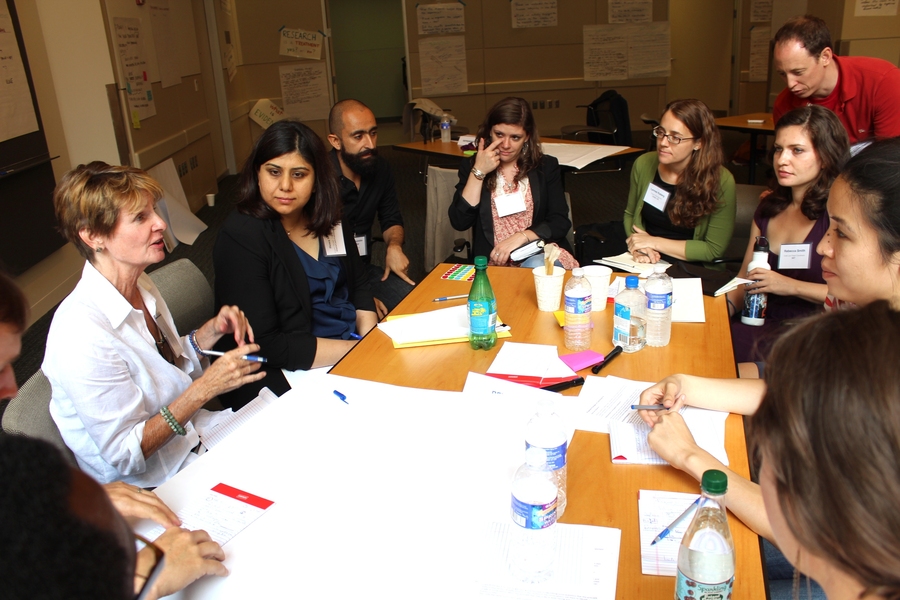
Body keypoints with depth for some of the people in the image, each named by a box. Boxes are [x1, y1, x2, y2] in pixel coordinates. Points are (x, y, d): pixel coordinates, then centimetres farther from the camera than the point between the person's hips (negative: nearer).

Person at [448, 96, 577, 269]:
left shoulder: (546, 166, 7)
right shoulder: (471, 166, 6)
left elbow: (560, 222, 0)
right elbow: (459, 223, -6)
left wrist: (520, 237, -16)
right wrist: (478, 172, -11)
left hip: (541, 254, 1)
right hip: (493, 262, -1)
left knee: (535, 267, -34)